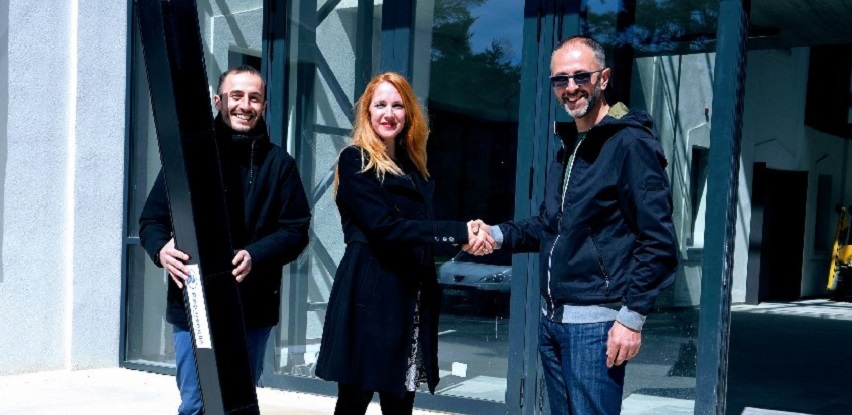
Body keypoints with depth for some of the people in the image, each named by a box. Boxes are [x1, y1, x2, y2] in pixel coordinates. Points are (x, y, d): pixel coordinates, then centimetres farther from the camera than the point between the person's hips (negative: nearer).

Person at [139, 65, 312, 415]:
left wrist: (255, 256, -18)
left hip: (253, 307, 1)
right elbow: (151, 219, 8)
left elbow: (296, 229, 1)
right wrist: (161, 248, -15)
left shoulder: (278, 163, 5)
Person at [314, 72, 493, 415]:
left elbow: (421, 231, 13)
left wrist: (467, 237, -3)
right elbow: (383, 226, -16)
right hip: (369, 296, -6)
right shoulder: (354, 161, -4)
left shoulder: (413, 167, 17)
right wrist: (457, 233, -18)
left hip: (411, 301, 6)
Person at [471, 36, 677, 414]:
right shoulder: (567, 148, 15)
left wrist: (633, 317, -18)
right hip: (551, 319, 9)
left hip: (595, 323, -9)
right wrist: (498, 234, 6)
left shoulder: (630, 144, -12)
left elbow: (658, 242, -16)